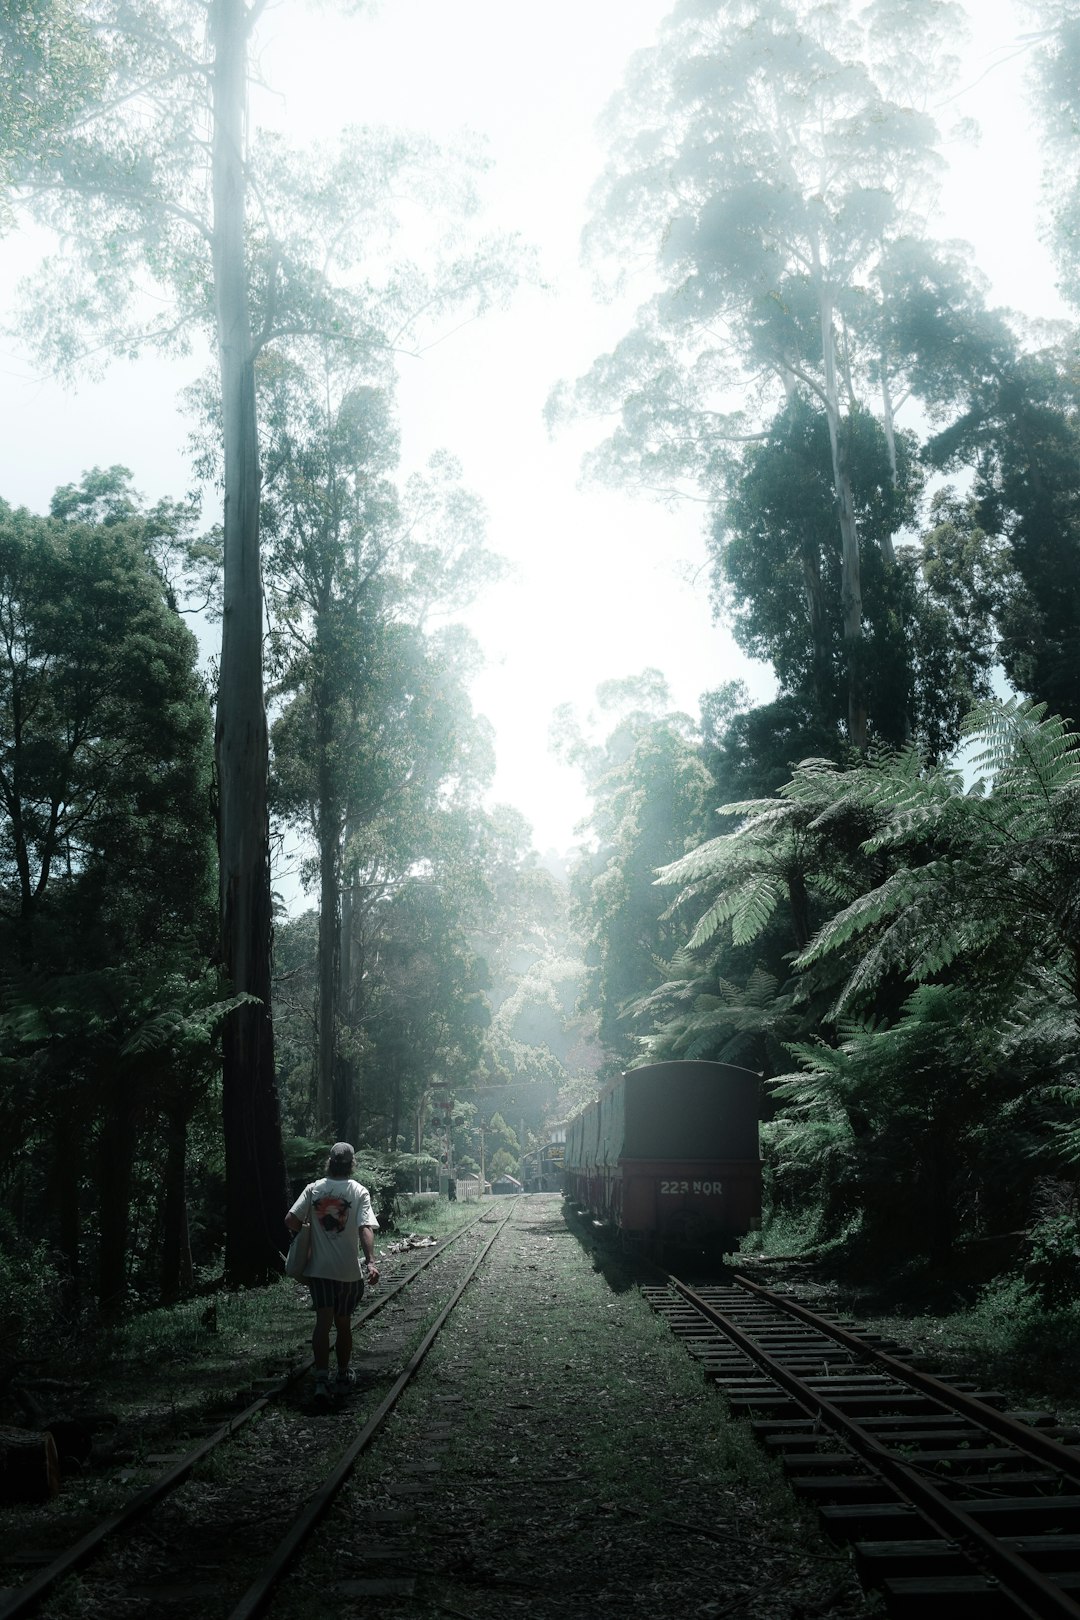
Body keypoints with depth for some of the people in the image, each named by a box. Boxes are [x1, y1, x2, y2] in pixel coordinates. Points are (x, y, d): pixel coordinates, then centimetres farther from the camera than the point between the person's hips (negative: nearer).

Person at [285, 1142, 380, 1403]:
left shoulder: (313, 1189, 0)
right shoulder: (359, 1192, -6)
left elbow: (291, 1220, -6)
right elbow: (365, 1228, -18)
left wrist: (307, 1234, 13)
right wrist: (371, 1261, -24)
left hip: (318, 1268, 1)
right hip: (348, 1270, -1)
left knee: (323, 1321, 0)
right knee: (343, 1323, 14)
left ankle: (321, 1379, -13)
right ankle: (344, 1376, 27)